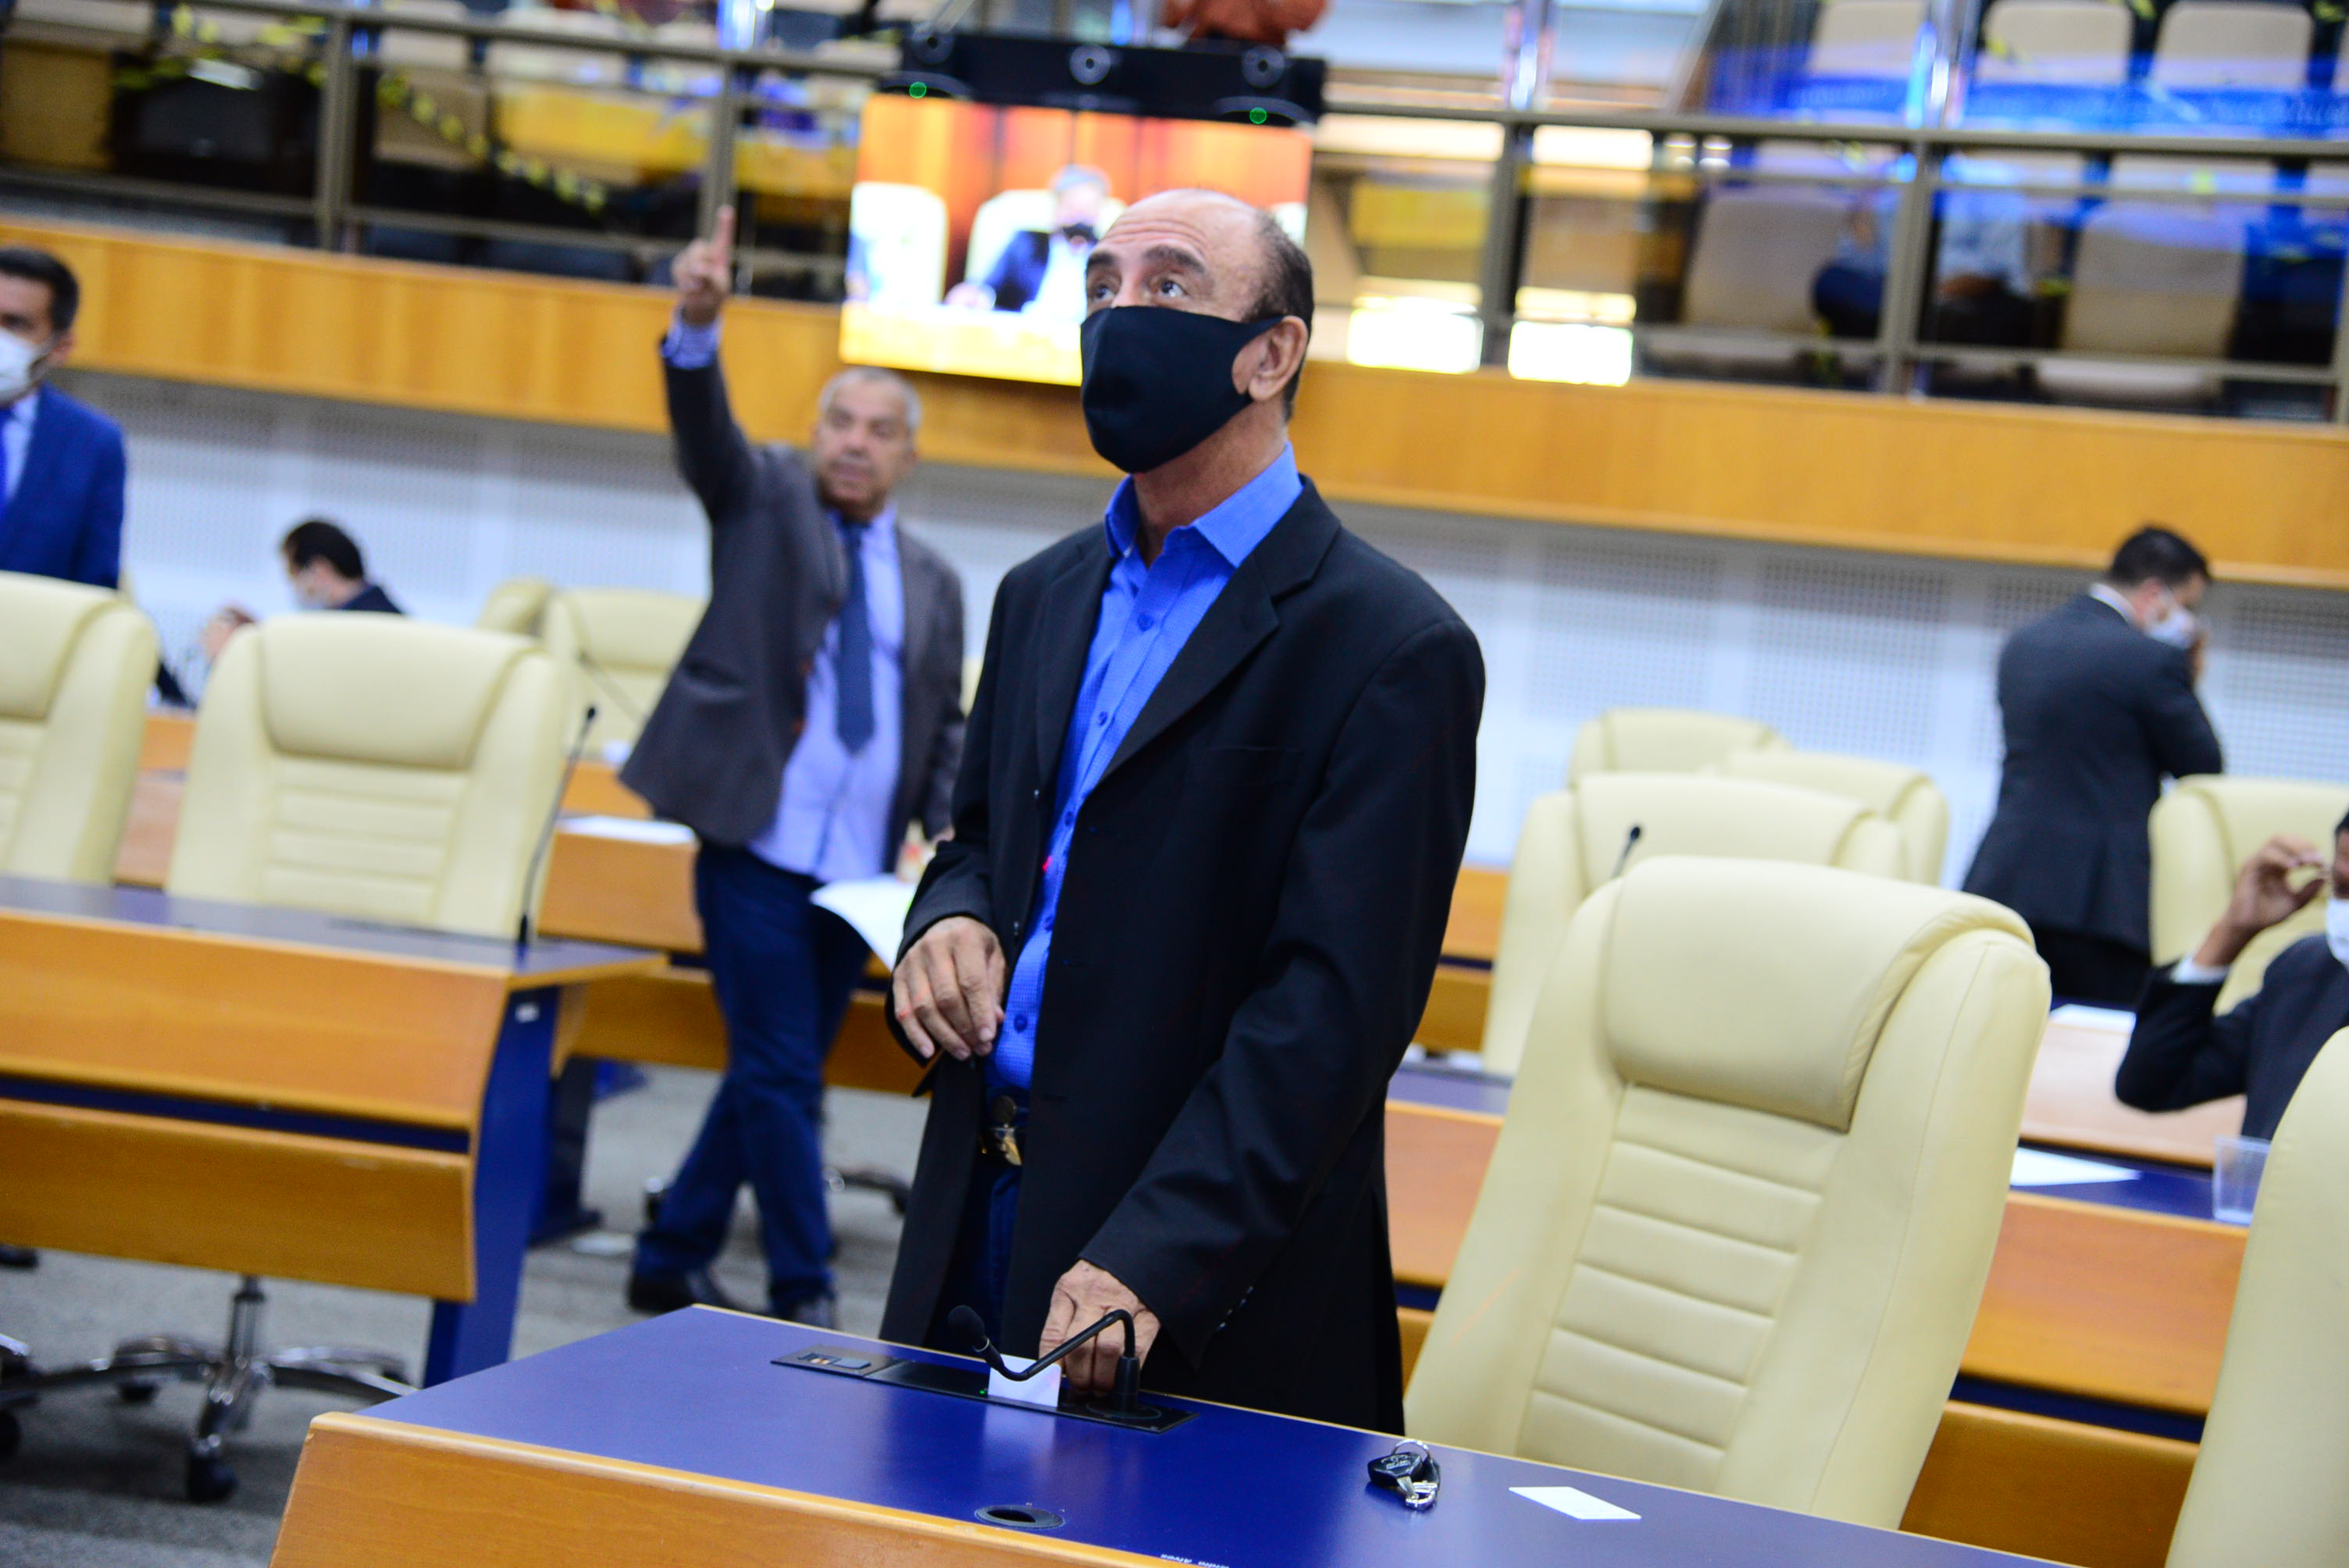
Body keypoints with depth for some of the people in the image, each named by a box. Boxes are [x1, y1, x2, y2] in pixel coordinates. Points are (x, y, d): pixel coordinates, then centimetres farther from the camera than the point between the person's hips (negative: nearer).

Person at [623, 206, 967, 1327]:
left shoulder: (933, 583, 16)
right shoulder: (765, 501, 6)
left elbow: (946, 730, 17)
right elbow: (705, 429, -12)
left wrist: (952, 836, 1)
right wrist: (698, 323, -31)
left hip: (856, 872, 4)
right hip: (756, 849, -4)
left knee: (773, 1077, 10)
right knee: (780, 1077, -7)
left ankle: (671, 1266, 24)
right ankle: (804, 1297, 2)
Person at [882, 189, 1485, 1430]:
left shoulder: (1392, 646, -11)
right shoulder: (1044, 596, 13)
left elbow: (1334, 1007, -17)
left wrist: (1149, 1263, -25)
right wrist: (948, 918, -1)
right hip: (972, 1233, 6)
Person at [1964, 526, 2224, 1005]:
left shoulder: (2022, 645, 13)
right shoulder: (2153, 660, -9)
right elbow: (2204, 767, -1)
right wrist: (2187, 680, 11)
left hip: (2003, 882, 7)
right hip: (2094, 896, -6)